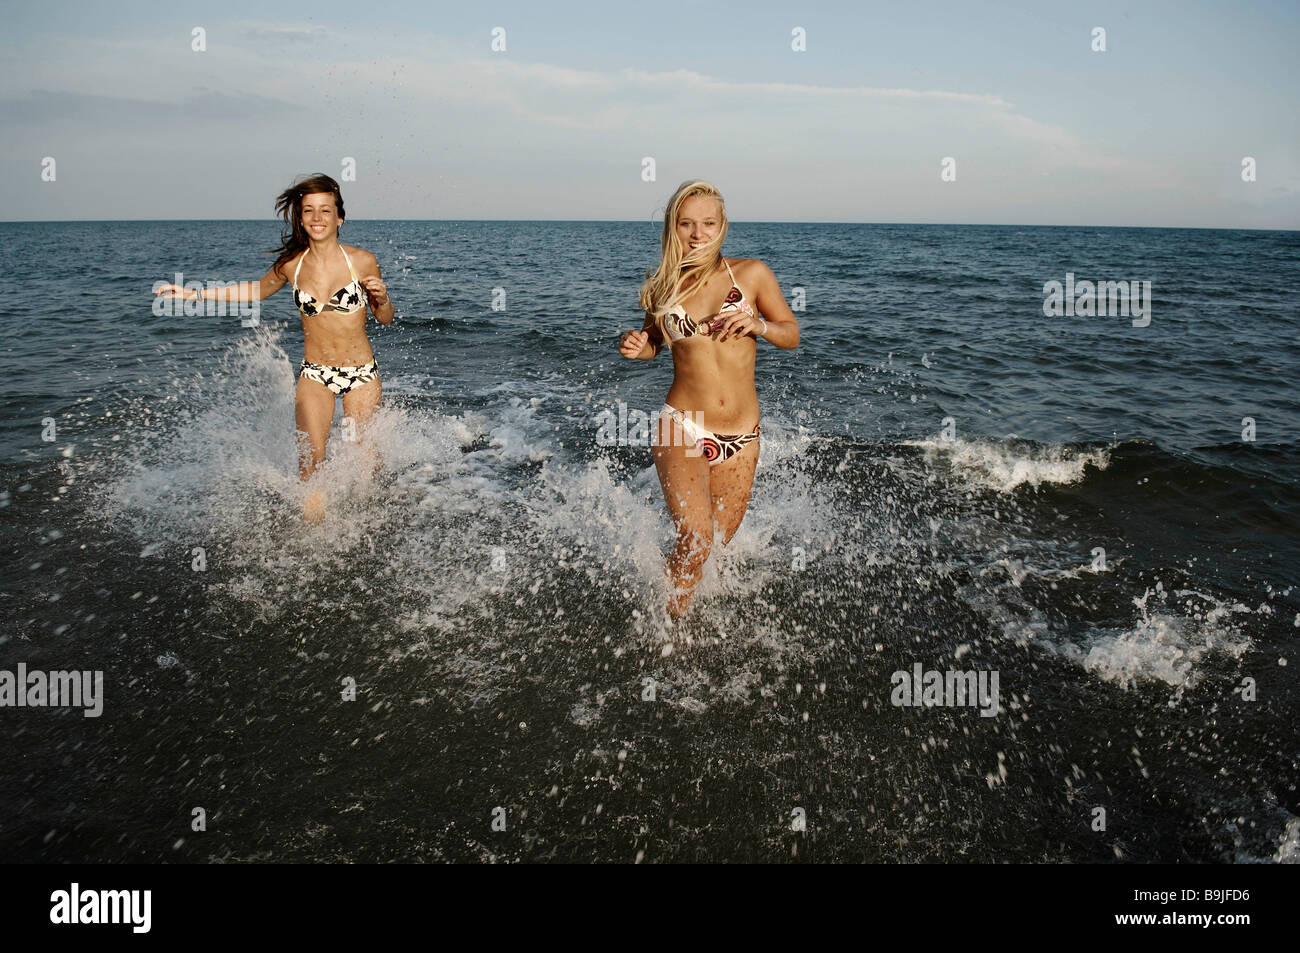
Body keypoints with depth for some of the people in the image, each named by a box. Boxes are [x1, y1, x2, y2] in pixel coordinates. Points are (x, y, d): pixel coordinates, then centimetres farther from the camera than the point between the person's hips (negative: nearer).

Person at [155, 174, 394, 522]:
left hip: (362, 374, -1)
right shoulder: (292, 264, -3)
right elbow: (259, 290, 18)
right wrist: (195, 293, 15)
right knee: (311, 460, -11)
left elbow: (385, 318, 4)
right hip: (314, 374, 1)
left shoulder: (362, 261, -8)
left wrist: (382, 298, -19)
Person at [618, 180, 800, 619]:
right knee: (695, 542, -18)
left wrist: (759, 325, -13)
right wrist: (637, 347, -5)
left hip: (741, 436, 2)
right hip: (683, 428, -2)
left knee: (721, 541, 12)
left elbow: (792, 334, 7)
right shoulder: (662, 283, 2)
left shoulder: (751, 274, -1)